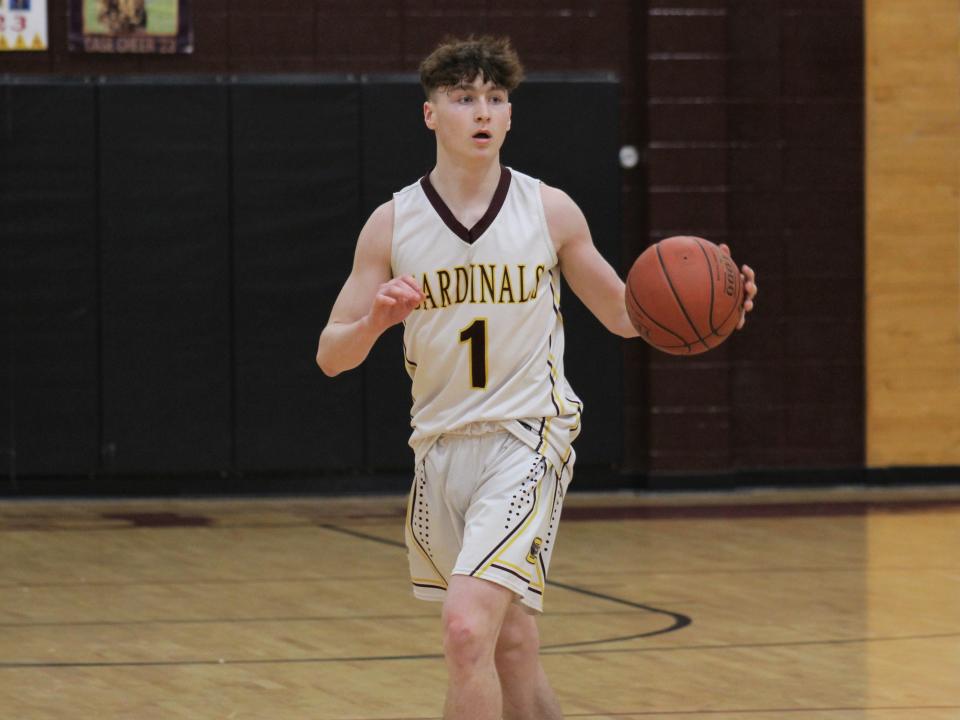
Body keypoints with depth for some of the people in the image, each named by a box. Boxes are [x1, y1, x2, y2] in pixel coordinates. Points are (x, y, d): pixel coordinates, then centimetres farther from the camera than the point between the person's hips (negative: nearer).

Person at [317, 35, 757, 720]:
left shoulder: (550, 210, -1)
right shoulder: (393, 224, 1)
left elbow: (624, 314, 10)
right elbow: (331, 355, 2)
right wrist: (376, 321, -21)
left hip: (527, 440, -3)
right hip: (440, 450, 4)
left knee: (468, 628, -22)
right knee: (512, 642, 15)